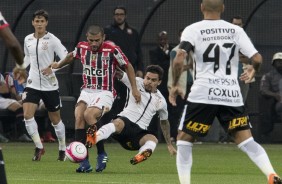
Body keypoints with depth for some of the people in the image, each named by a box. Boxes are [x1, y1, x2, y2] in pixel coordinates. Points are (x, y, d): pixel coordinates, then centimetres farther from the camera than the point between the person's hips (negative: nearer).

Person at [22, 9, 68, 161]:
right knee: (27, 115, -16)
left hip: (50, 85, -3)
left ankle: (62, 149, 27)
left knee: (55, 119, 8)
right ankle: (39, 147, -5)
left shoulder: (52, 40, -9)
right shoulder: (28, 40, 5)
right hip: (33, 83, 3)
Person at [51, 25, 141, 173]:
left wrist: (134, 89, 0)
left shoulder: (112, 49, -12)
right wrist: (58, 65, 41)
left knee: (88, 115, -29)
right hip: (87, 91, 5)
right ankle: (84, 162, -20)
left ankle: (101, 154, -14)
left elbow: (128, 66, 1)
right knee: (78, 117, -20)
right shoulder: (82, 47, 1)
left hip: (105, 93, -5)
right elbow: (72, 56, 26)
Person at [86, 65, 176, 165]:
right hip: (124, 121, -3)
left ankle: (139, 157, -63)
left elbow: (164, 122, 27)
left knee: (153, 139, -31)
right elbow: (119, 74, -3)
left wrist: (169, 144, 30)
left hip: (140, 132, 3)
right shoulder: (137, 83, 7)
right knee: (118, 123, -39)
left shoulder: (161, 101, 13)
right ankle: (93, 138, -68)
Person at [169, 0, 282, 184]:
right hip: (232, 95, 2)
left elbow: (179, 59, -11)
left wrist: (175, 85, 3)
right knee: (246, 141, 4)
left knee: (184, 139, 12)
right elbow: (257, 58, 4)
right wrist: (253, 71, 26)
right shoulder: (236, 30, 9)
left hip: (203, 93, -2)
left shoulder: (193, 30, 2)